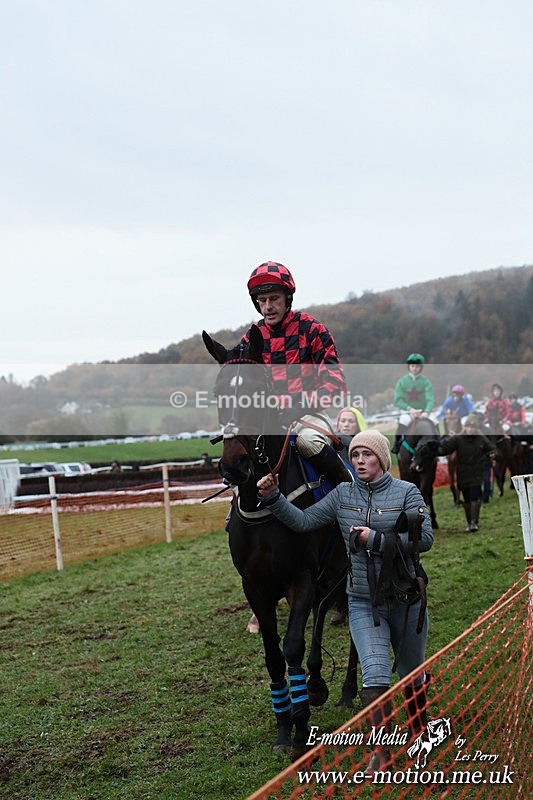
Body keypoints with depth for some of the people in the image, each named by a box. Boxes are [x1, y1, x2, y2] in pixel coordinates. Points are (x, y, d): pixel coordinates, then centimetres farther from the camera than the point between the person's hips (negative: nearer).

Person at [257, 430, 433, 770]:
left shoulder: (406, 492, -8)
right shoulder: (343, 494, 1)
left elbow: (425, 538, -17)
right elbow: (304, 521, -1)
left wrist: (375, 540, -21)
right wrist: (273, 498, -15)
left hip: (406, 601, -1)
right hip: (362, 604, 1)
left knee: (412, 672, 17)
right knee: (375, 675, -12)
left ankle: (420, 729, 43)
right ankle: (381, 750, -2)